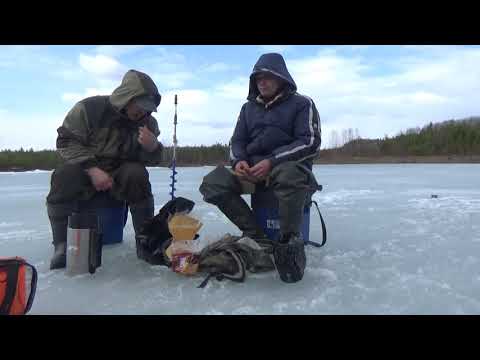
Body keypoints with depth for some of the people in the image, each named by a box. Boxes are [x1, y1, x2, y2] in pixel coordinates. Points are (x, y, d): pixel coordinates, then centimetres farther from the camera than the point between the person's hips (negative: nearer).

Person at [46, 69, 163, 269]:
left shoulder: (148, 122, -2)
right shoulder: (89, 108, -14)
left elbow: (151, 160, 1)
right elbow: (66, 141, -13)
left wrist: (153, 146, -25)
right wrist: (92, 170, -26)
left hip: (121, 174, 2)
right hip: (84, 167, -1)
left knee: (137, 174, -31)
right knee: (64, 176, -32)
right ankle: (62, 245, -14)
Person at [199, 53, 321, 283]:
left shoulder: (301, 104, 4)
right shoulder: (249, 107, 19)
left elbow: (310, 143, -7)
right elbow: (237, 141, 15)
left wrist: (271, 162, -20)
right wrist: (238, 161, -10)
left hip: (289, 166, -4)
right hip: (251, 169, 5)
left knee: (290, 175, -42)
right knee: (212, 184, -21)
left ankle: (289, 241, -25)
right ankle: (255, 236, -20)